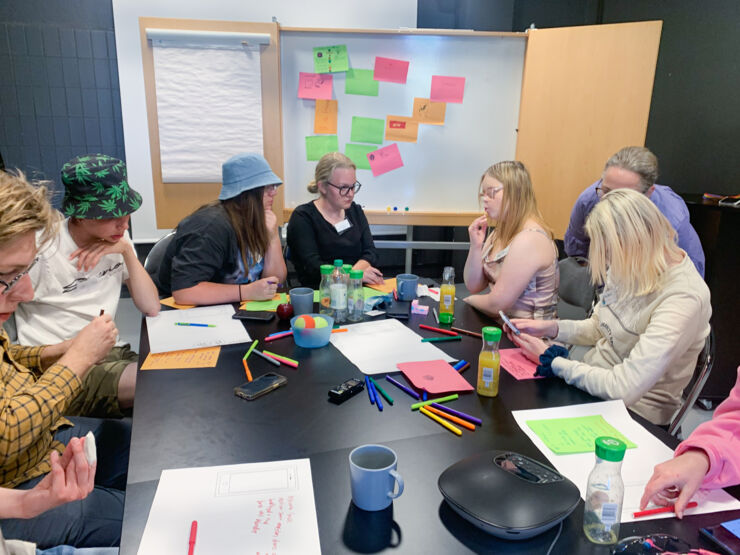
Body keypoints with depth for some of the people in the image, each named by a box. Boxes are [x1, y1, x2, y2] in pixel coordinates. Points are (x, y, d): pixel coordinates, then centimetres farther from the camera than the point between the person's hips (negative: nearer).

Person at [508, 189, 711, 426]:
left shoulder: (683, 299, -28)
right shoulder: (626, 268, -4)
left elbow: (623, 390, -31)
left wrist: (550, 360, -20)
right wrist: (549, 327, -4)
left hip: (632, 411, -7)